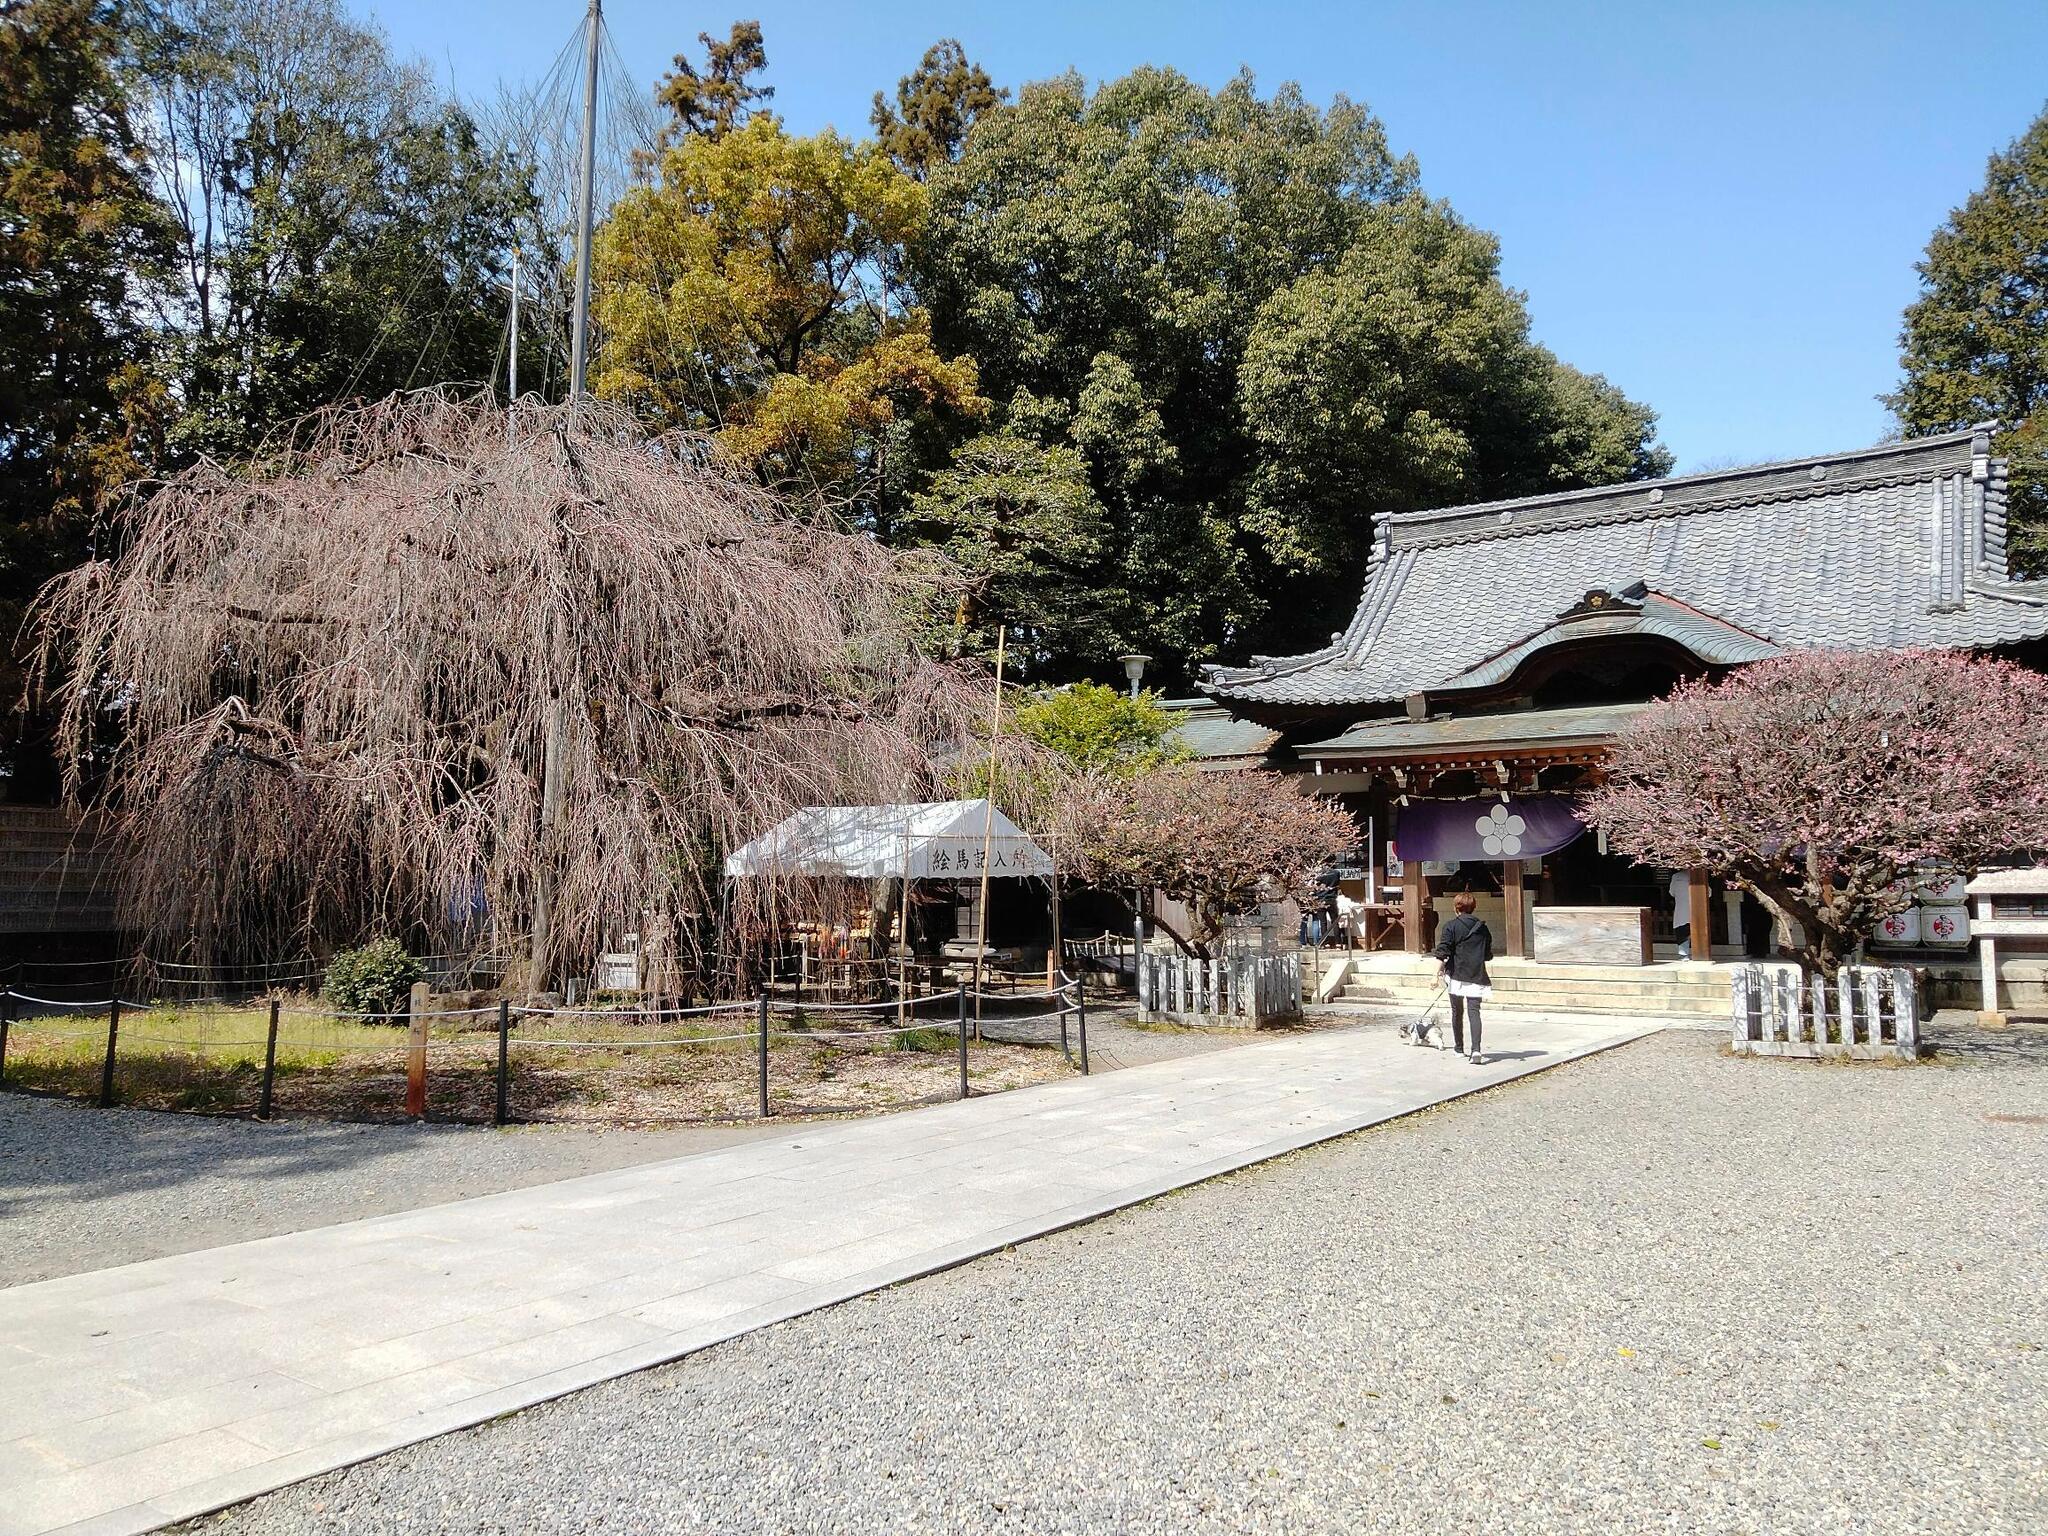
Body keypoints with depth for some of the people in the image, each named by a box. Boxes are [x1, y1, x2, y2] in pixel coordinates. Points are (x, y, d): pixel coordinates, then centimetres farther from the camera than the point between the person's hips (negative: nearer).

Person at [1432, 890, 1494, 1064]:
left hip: (1456, 975, -2)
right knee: (1474, 1011, -3)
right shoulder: (1482, 928, 8)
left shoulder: (1450, 926, -4)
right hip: (1476, 977, 2)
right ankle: (1476, 1049, -21)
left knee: (1457, 1012, 13)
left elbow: (1442, 952, -13)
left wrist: (1438, 972, -14)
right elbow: (1488, 955, 16)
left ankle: (1459, 1048, 24)